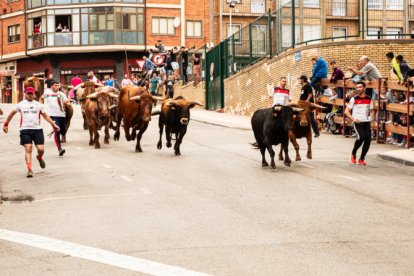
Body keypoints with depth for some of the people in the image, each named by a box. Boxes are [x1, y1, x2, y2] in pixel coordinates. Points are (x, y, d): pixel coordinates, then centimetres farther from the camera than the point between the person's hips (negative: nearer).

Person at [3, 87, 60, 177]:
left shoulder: (38, 105, 12)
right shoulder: (20, 104, 10)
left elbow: (45, 115, 19)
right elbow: (12, 113, 21)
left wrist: (53, 124, 12)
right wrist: (6, 124, 22)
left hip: (37, 129, 1)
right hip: (25, 129, -1)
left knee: (41, 149, -6)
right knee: (28, 149, -11)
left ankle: (39, 158, 31)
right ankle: (29, 170, -10)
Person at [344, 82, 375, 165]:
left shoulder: (369, 99, 9)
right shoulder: (354, 99, 0)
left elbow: (372, 111, 22)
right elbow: (346, 111, 1)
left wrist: (371, 118, 2)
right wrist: (353, 119, -13)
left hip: (366, 122, 4)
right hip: (357, 122, -4)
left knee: (368, 139, -8)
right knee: (361, 137, -23)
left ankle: (362, 158, 10)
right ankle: (353, 153, 4)